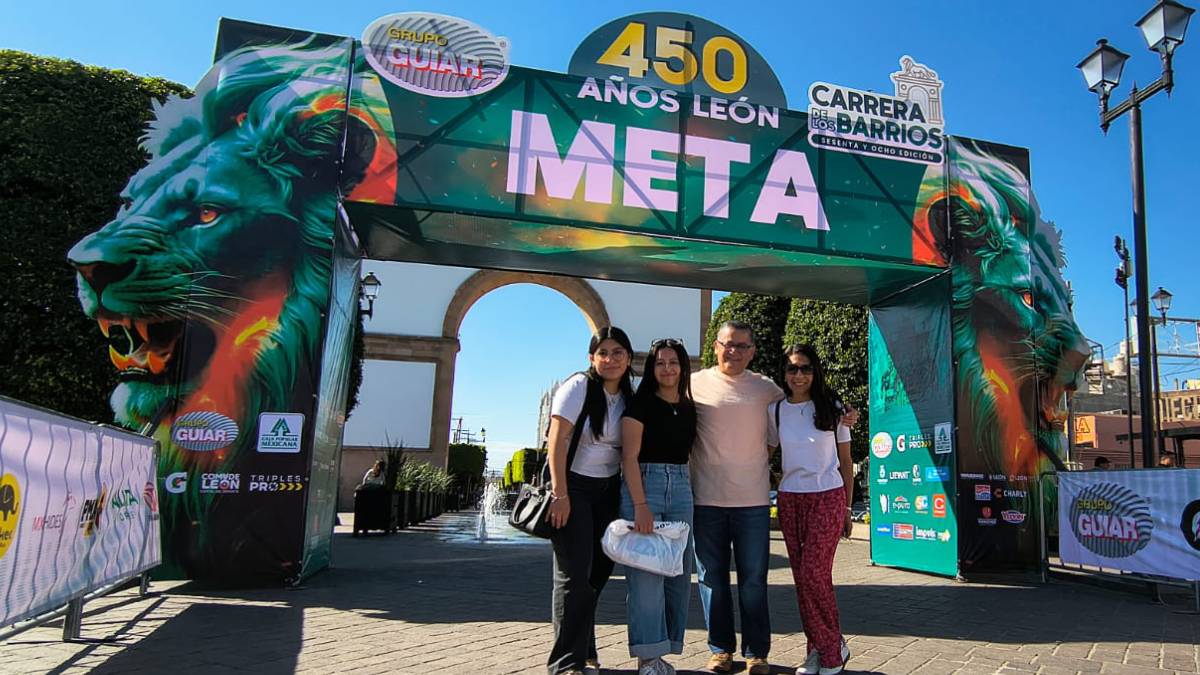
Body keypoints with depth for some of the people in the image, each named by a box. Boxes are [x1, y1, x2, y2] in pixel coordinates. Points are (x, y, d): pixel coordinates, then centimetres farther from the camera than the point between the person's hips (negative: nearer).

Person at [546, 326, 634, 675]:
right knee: (575, 575, -8)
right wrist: (560, 495, -20)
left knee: (597, 573, 11)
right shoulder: (578, 387, -12)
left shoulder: (629, 397, 7)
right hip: (573, 486, -6)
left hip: (608, 490, 6)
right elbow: (556, 442, -16)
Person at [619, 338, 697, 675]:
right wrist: (640, 505, -17)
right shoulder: (641, 403, -3)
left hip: (681, 489, 6)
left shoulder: (690, 409, 12)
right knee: (646, 574, -7)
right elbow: (630, 456, -10)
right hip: (643, 485, -5)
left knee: (678, 573, 5)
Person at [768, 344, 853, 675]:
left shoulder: (831, 407, 0)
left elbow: (845, 461, 5)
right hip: (789, 499, 3)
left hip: (828, 497, -3)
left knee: (814, 573, -10)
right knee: (802, 577, 5)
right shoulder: (775, 410, 4)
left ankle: (832, 648, 9)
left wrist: (847, 508, 5)